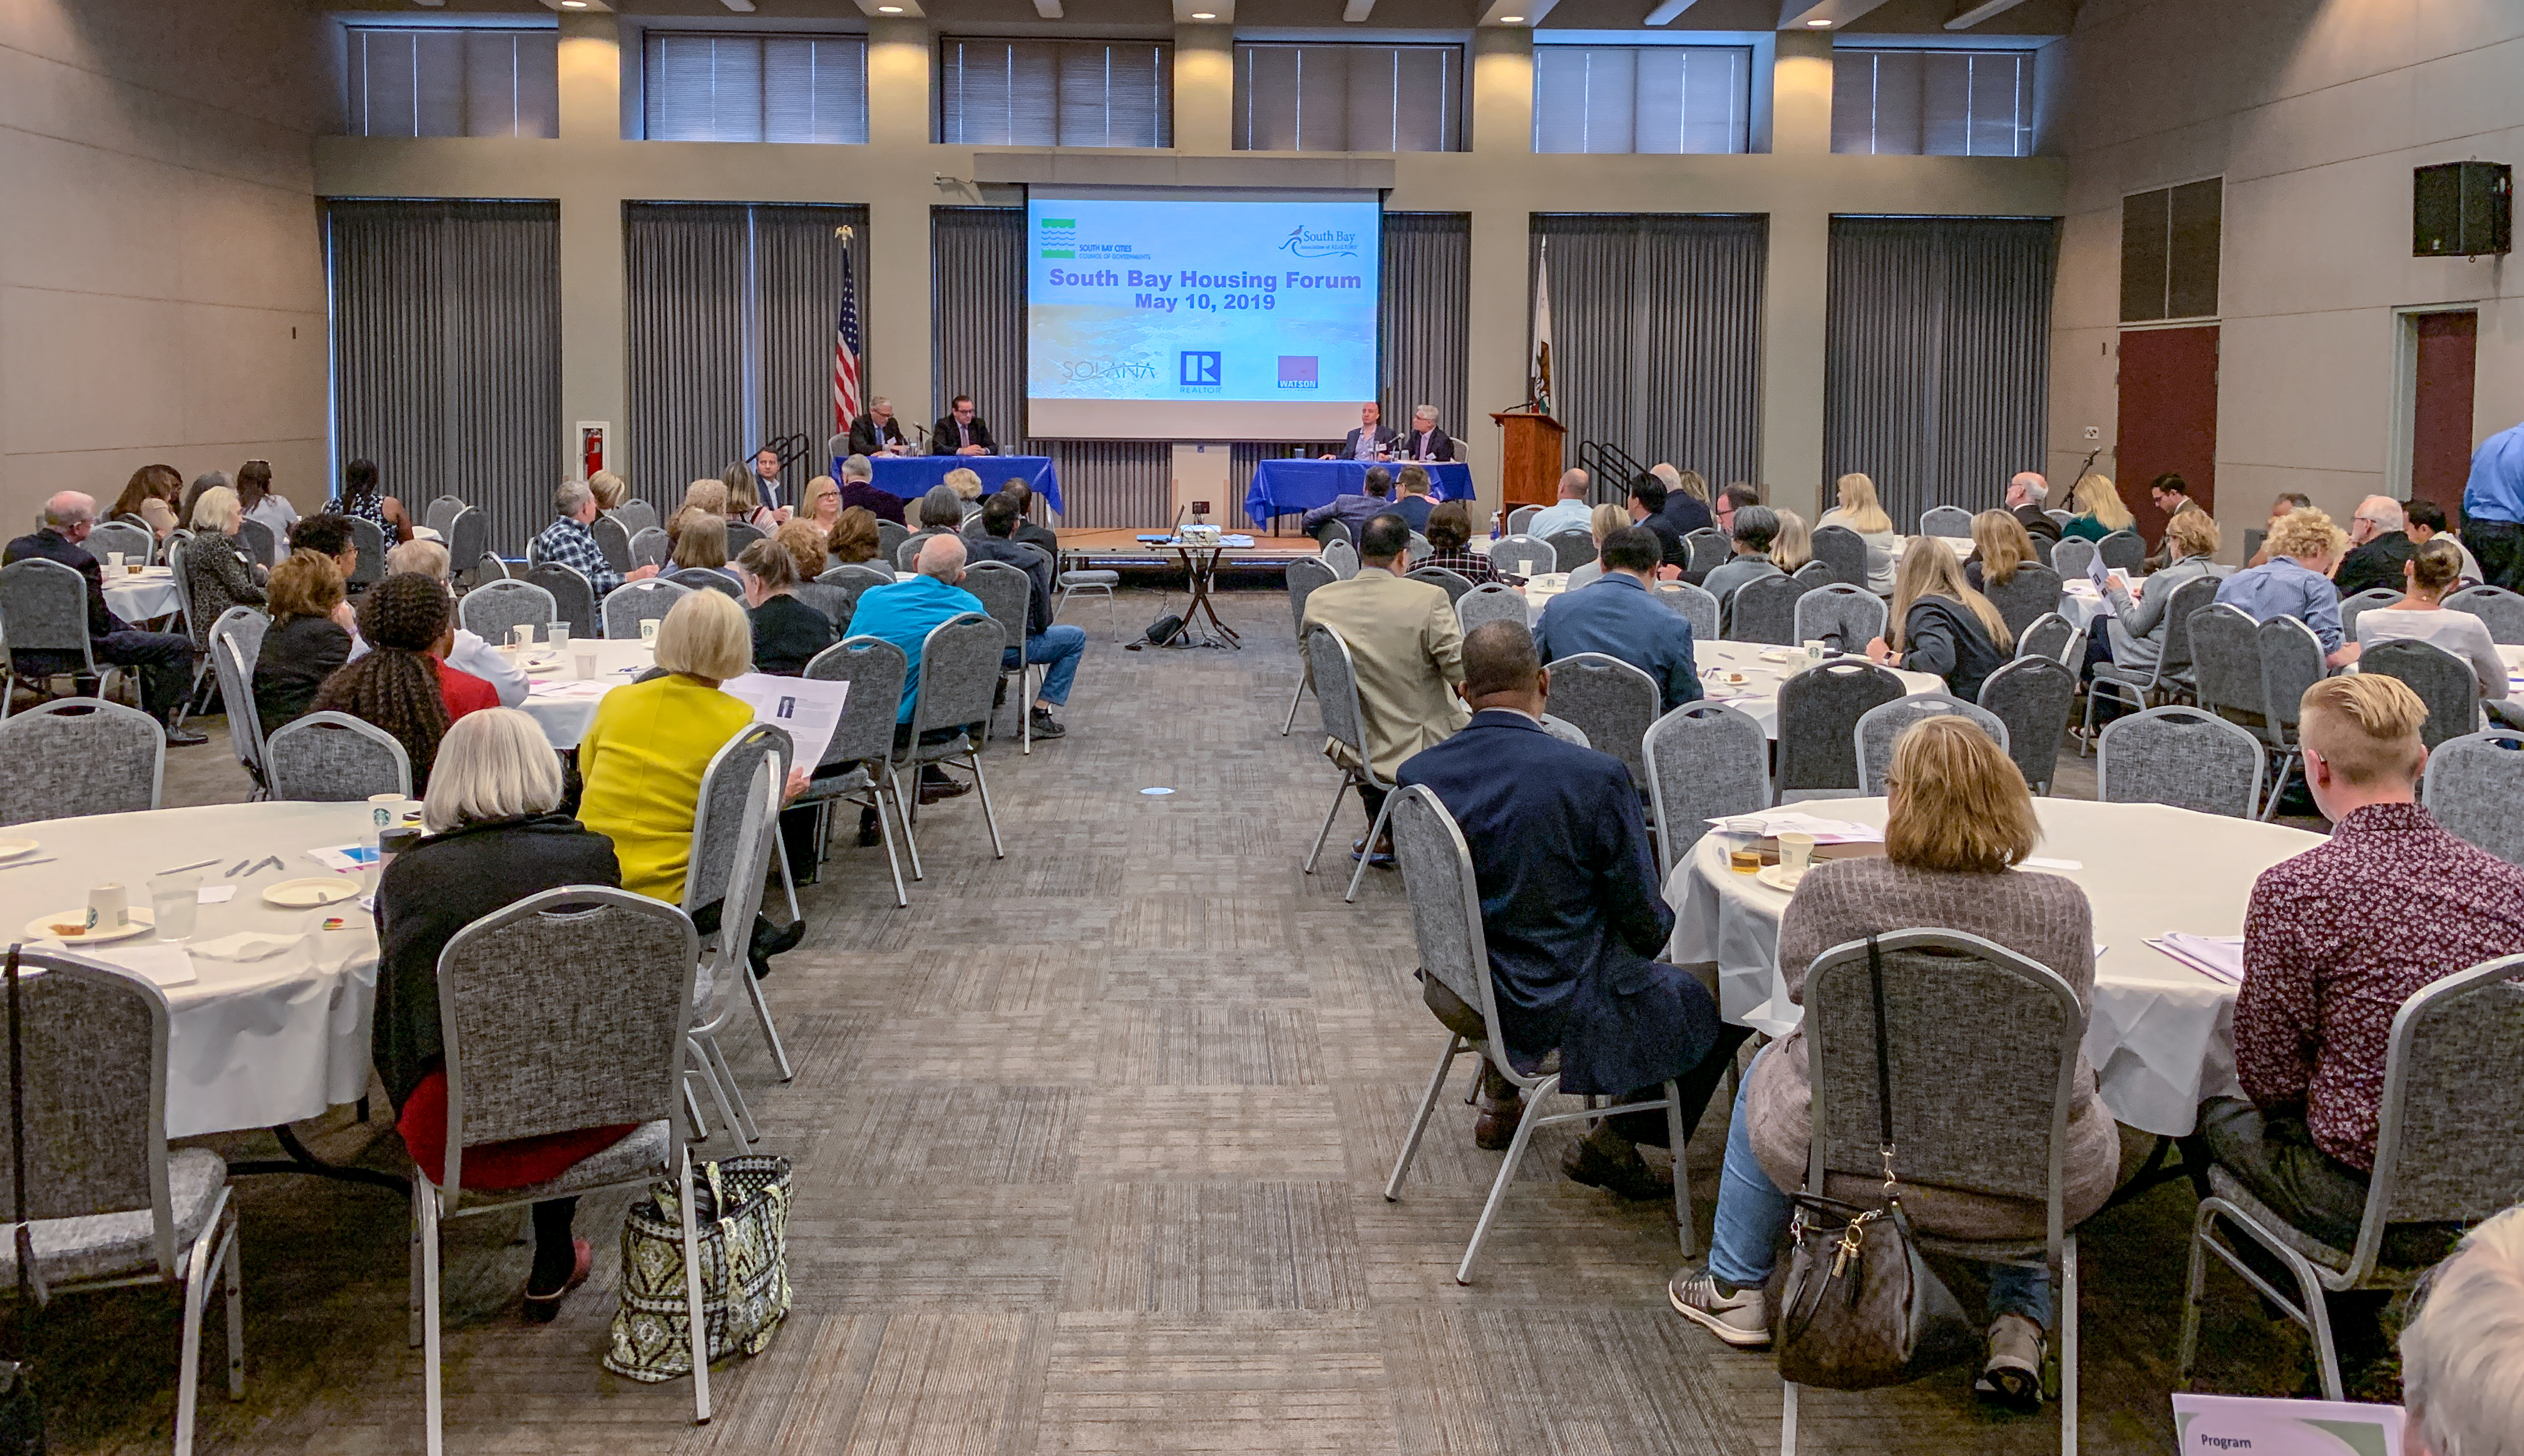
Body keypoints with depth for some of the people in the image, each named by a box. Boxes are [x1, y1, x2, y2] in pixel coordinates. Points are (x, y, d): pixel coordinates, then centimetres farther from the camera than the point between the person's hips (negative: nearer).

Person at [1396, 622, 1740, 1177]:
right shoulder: (1597, 776, -23)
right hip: (1559, 1008, -6)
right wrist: (1656, 930, 11)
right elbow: (1644, 922, -13)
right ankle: (1612, 1144, 19)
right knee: (1723, 1005, 15)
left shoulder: (1416, 773, -9)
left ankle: (1500, 1105, 47)